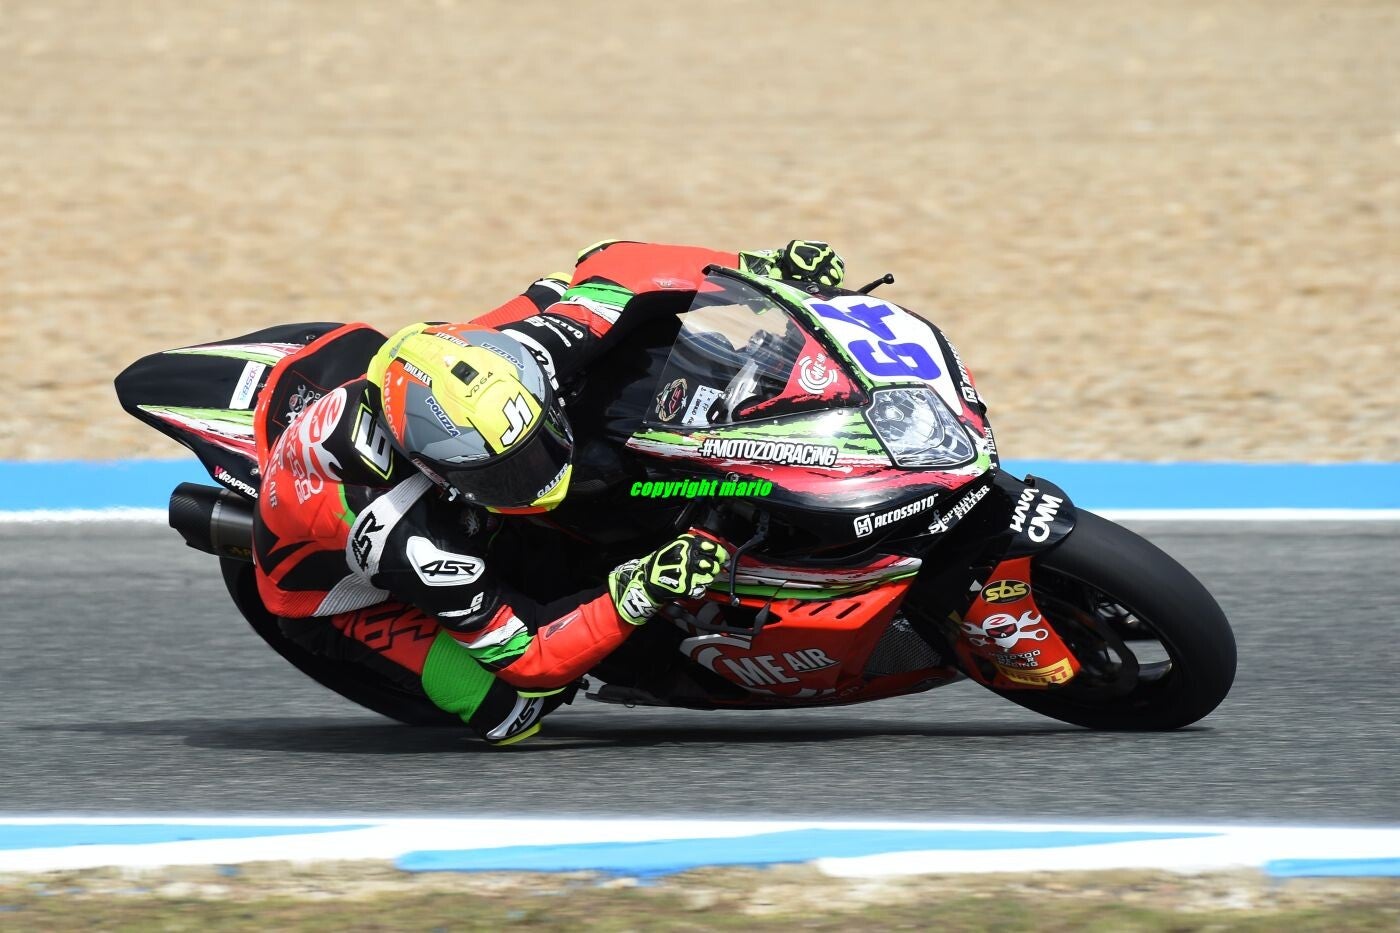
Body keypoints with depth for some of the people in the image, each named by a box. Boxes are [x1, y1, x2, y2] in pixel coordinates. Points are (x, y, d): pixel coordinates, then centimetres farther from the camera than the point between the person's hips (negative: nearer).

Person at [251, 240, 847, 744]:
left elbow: (612, 270, -18)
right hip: (330, 591, -6)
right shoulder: (412, 545, -47)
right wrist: (636, 597, -46)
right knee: (516, 710, -23)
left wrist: (757, 268, -24)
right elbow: (525, 661, -35)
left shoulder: (498, 363, -34)